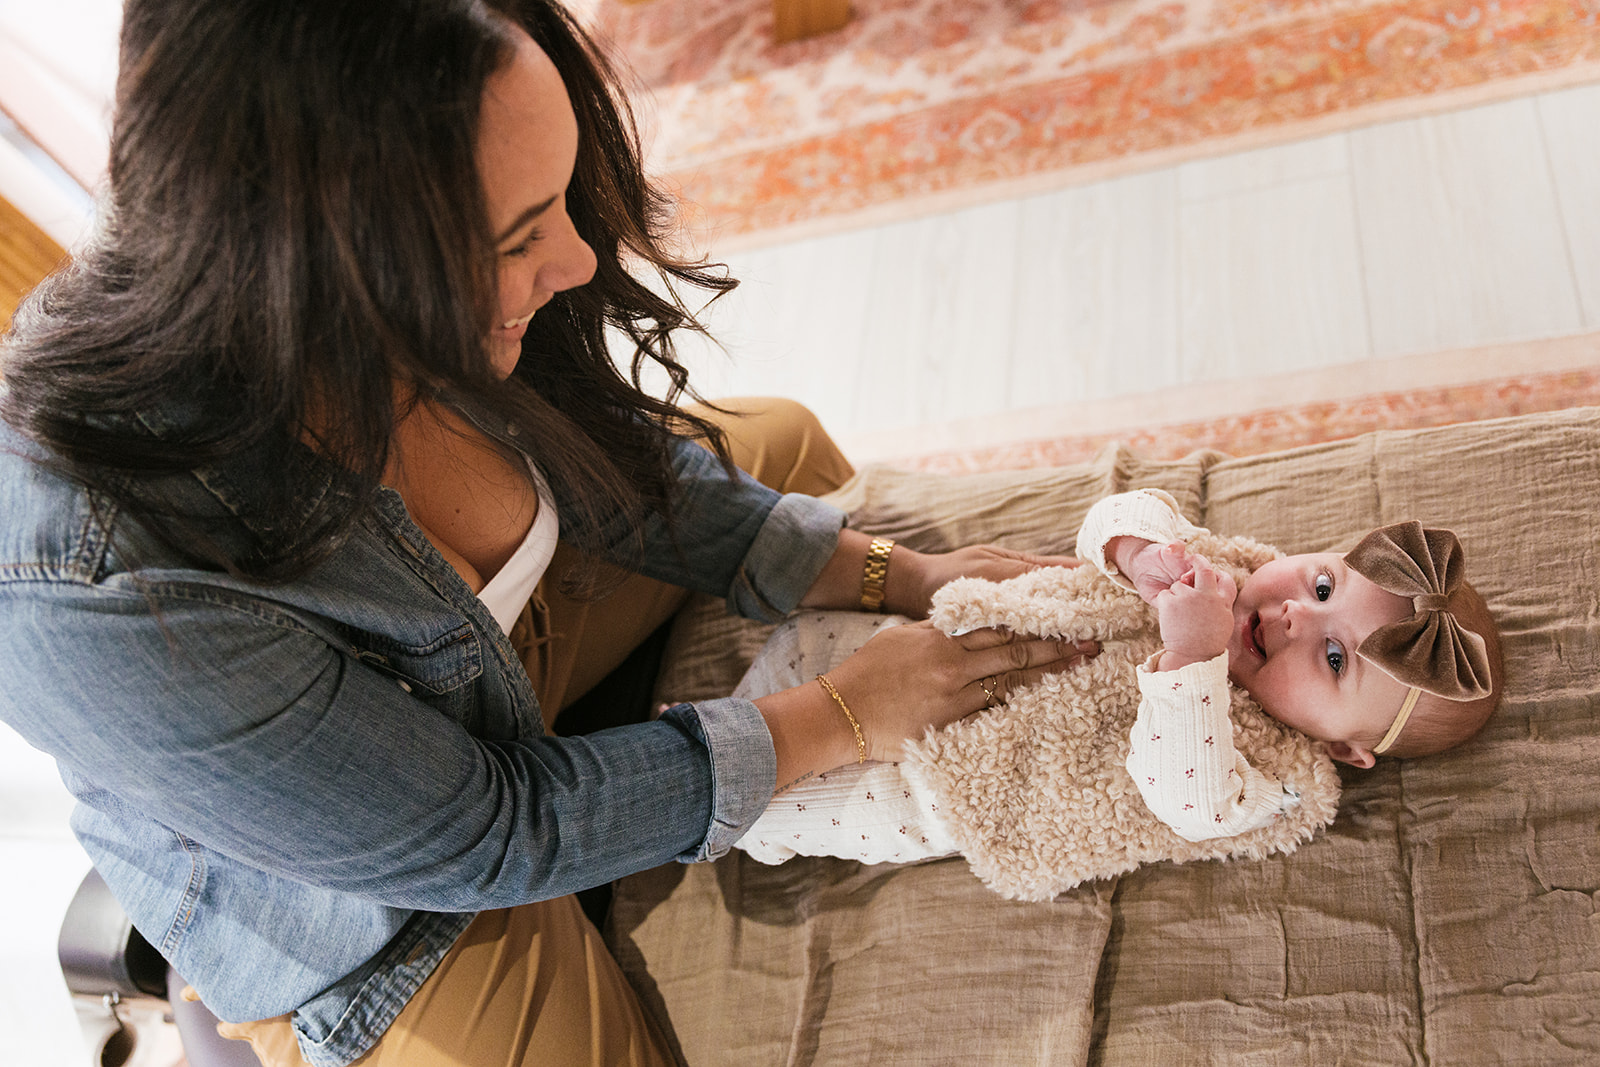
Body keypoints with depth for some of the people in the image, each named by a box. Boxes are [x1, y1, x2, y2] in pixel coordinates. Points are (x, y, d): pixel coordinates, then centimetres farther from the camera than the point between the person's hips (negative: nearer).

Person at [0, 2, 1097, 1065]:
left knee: (780, 445, 9)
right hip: (367, 923, -5)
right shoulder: (93, 609, -42)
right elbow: (480, 839, -30)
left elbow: (604, 455, -5)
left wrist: (889, 574, -11)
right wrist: (841, 717, -25)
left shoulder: (416, 324, -25)